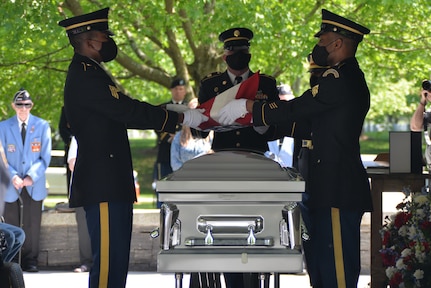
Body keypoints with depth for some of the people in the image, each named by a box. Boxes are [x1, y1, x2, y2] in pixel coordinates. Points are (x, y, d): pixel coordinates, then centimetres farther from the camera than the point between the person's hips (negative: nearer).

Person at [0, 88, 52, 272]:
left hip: (34, 185, 0)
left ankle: (30, 261, 8)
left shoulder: (42, 126, 4)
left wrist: (32, 176, -12)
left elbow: (45, 156, 1)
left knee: (32, 225, 1)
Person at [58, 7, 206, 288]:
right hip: (102, 183, -11)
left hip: (113, 183, 11)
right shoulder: (85, 77, -15)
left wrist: (177, 118, 13)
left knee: (117, 257, 13)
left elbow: (126, 111, 19)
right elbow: (129, 111, -20)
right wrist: (181, 118, -14)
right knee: (109, 257, -10)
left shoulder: (90, 74, 19)